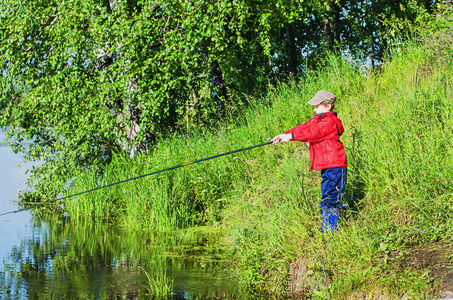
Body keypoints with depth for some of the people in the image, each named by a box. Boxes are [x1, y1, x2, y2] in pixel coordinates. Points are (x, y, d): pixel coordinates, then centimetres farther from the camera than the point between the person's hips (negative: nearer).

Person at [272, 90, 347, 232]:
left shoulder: (330, 121, -13)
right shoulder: (318, 119, 19)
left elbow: (312, 132, -23)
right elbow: (304, 127, 12)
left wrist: (291, 136, -23)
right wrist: (285, 134, 1)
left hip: (334, 166, -10)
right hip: (326, 166, 10)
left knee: (331, 199, -9)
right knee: (326, 198, 15)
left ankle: (332, 229, -5)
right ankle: (325, 229, 21)